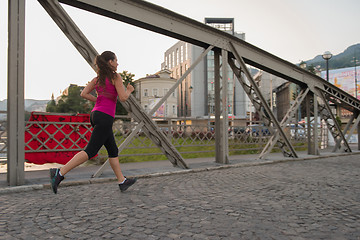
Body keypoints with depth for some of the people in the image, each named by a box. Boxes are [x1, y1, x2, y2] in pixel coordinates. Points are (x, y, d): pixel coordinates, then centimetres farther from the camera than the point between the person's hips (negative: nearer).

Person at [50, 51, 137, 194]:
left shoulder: (98, 78, 17)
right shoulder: (115, 77, -4)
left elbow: (84, 94, 10)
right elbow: (123, 97, -11)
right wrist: (129, 90, 9)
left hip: (96, 114, 9)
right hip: (105, 117, -9)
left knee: (113, 150, 12)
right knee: (90, 151, -8)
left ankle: (122, 182, 19)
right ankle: (59, 173, -12)